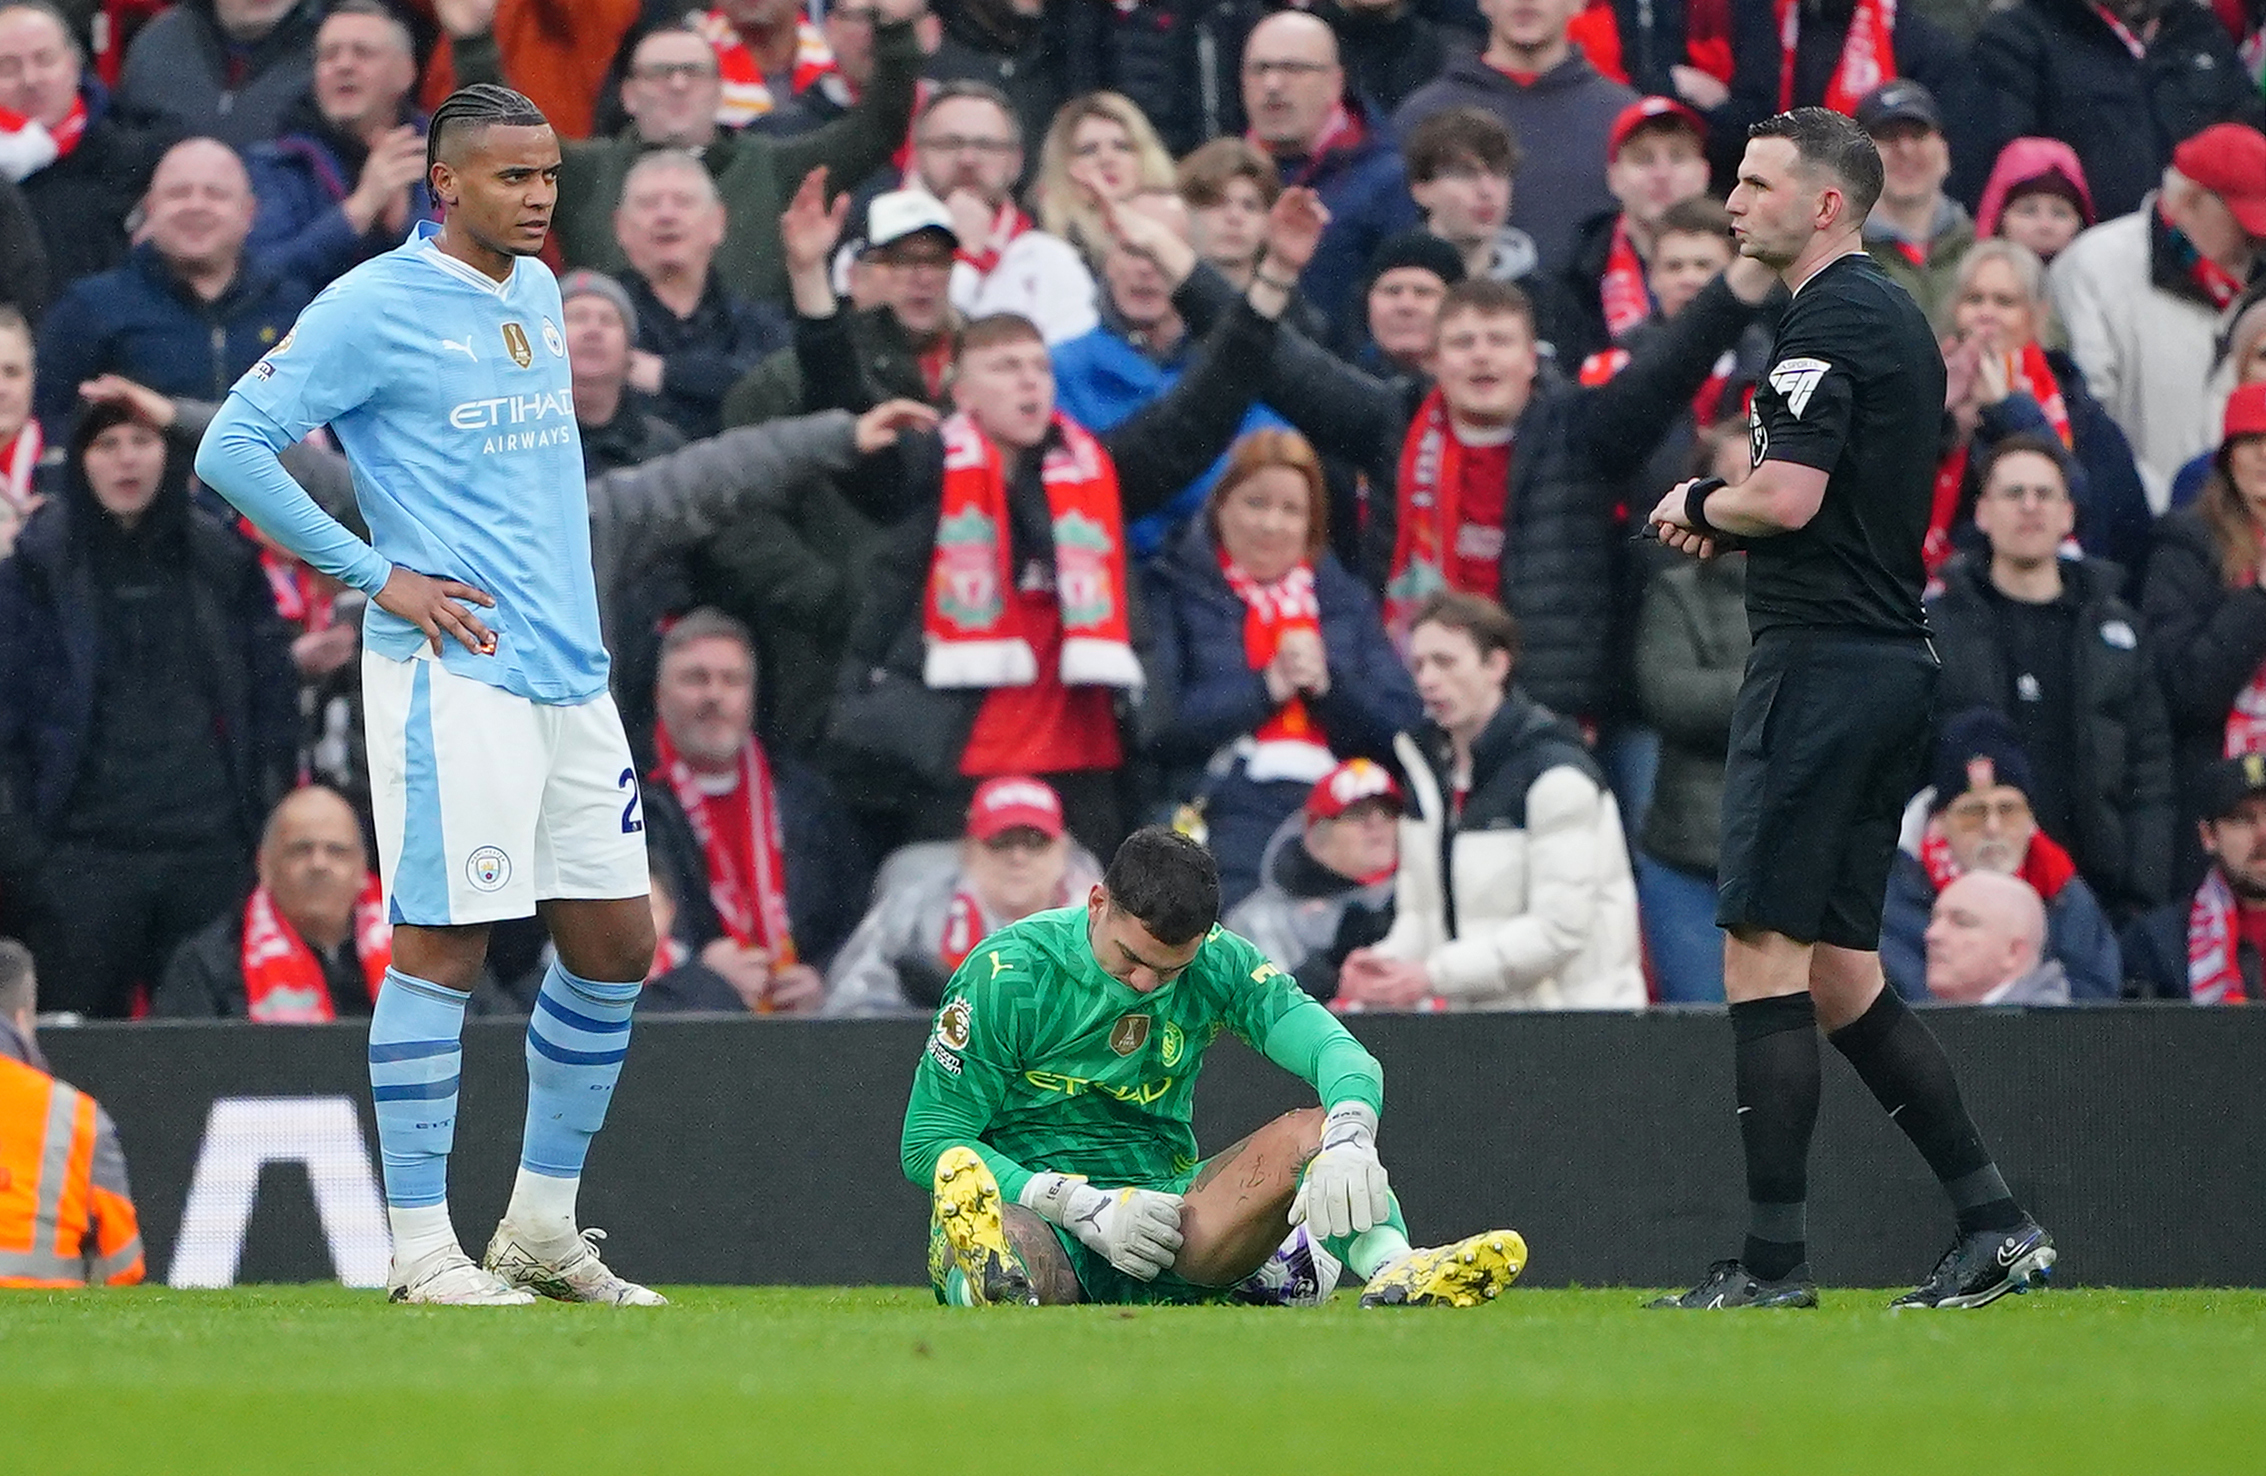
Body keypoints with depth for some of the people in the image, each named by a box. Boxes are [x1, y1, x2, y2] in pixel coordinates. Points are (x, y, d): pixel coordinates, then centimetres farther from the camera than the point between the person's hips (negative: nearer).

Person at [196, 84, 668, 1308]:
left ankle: (542, 1227, 20)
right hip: (455, 674, -8)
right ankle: (421, 1245, -2)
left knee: (614, 946, 9)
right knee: (441, 945, -7)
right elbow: (232, 449, -10)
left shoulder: (538, 296, 15)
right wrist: (376, 576, -10)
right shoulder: (373, 308, -8)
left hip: (568, 672, 8)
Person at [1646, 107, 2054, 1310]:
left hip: (1821, 662, -10)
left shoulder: (1831, 323, -12)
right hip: (1891, 658, 10)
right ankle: (1993, 1222, 9)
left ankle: (1773, 1260, -11)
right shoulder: (1898, 320, 19)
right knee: (1840, 972, 12)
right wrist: (1731, 520, 14)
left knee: (1763, 950, -9)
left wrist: (1697, 504, -2)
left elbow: (1788, 495, -22)